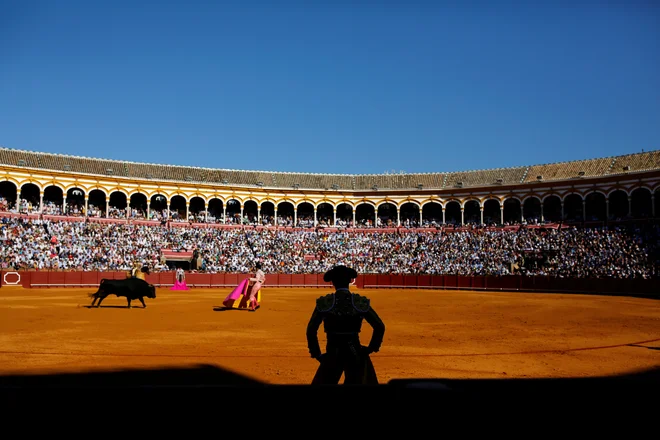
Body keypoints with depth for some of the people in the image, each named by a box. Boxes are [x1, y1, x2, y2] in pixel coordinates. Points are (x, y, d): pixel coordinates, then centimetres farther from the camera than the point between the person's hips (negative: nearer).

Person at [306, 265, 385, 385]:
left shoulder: (324, 303, -6)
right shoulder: (361, 302, -4)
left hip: (332, 353, -1)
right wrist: (371, 348, 6)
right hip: (356, 353, 1)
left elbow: (311, 330, -8)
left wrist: (316, 354, 1)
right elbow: (380, 327, -5)